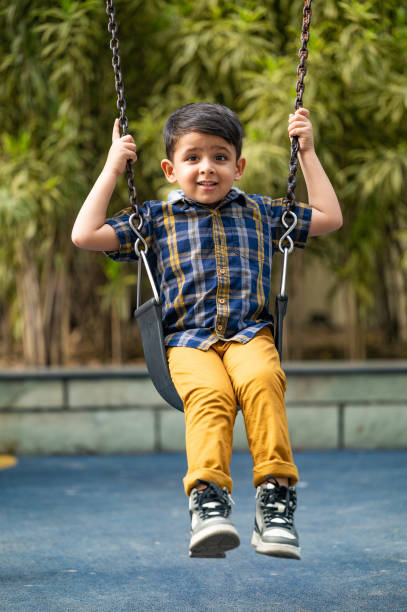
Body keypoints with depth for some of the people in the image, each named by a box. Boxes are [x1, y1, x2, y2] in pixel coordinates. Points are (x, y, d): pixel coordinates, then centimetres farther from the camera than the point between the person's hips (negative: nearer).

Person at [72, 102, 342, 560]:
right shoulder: (155, 219, 18)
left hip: (250, 333, 1)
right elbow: (85, 235, 10)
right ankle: (208, 498, -45)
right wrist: (112, 169, 13)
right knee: (209, 394, -35)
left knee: (262, 382, -34)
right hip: (187, 339, -1)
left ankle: (275, 494, -38)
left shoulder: (259, 213, 23)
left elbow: (330, 218, 28)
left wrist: (307, 153, 25)